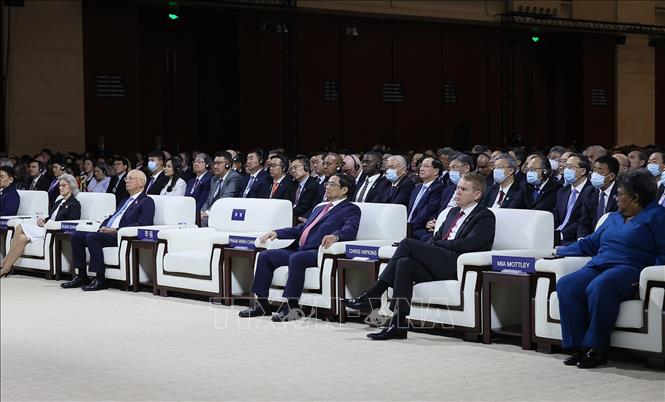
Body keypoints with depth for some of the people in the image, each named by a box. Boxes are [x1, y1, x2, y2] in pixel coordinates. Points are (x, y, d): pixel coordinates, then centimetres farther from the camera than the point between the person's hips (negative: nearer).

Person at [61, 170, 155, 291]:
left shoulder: (147, 202, 0)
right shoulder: (126, 200, 29)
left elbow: (143, 224, -14)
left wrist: (116, 230, -19)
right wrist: (103, 228, 3)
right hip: (107, 233, 9)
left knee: (92, 237, -30)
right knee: (76, 236, -5)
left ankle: (100, 279, -26)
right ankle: (81, 276, -3)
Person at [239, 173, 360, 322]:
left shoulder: (351, 209, 4)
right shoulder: (320, 208, 30)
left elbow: (350, 230, -15)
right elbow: (300, 229, 30)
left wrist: (335, 235, -36)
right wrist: (276, 233, 18)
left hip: (318, 252, -8)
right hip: (300, 249, 8)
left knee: (296, 258, -36)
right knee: (264, 256, -3)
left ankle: (290, 307, -31)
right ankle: (262, 303, -2)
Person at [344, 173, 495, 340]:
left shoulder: (486, 217, 3)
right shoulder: (454, 212, 29)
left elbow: (469, 244, -11)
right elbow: (437, 237, 23)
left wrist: (435, 244, -6)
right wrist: (428, 247, -1)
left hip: (456, 266, -7)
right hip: (438, 263, 7)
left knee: (407, 243, -21)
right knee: (404, 263, -23)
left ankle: (373, 295, -18)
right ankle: (398, 324, -25)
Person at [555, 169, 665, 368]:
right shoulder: (613, 217, 31)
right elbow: (590, 243, 37)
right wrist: (561, 252, 31)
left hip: (628, 270, -7)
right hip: (598, 267, 7)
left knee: (599, 287, -39)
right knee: (566, 285, -23)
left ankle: (597, 348, -30)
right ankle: (579, 346, -25)